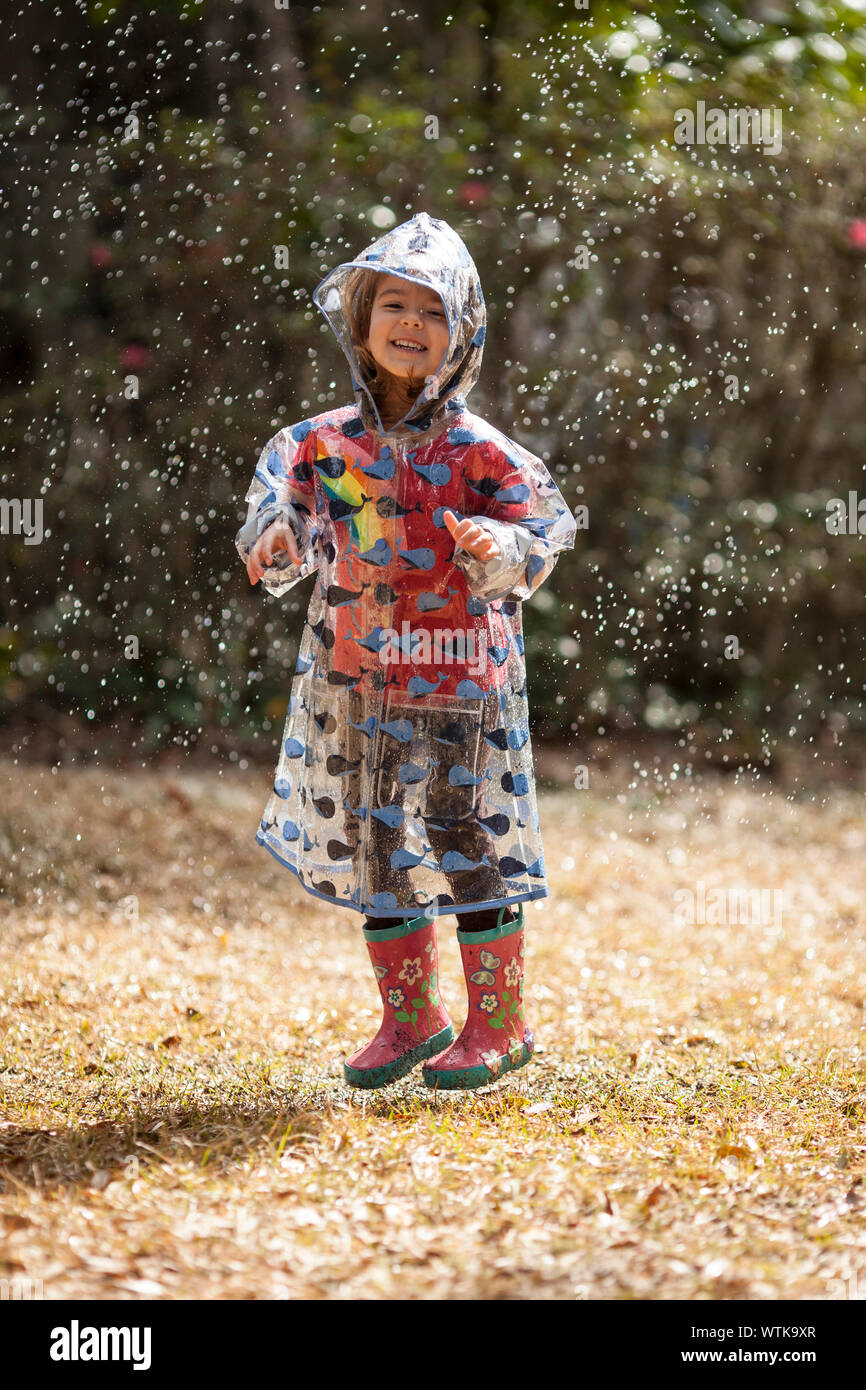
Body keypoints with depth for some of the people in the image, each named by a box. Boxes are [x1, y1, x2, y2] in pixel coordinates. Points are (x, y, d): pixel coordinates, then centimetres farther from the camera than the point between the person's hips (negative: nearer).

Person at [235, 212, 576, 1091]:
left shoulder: (480, 453, -7)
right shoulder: (326, 444, 2)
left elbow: (542, 535, -6)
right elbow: (281, 512, 11)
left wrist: (502, 548, -27)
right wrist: (272, 542, -11)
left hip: (461, 682, -4)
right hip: (359, 682, 4)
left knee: (469, 847, 2)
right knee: (372, 849, 11)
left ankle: (498, 1025, 17)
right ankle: (410, 1018, 27)